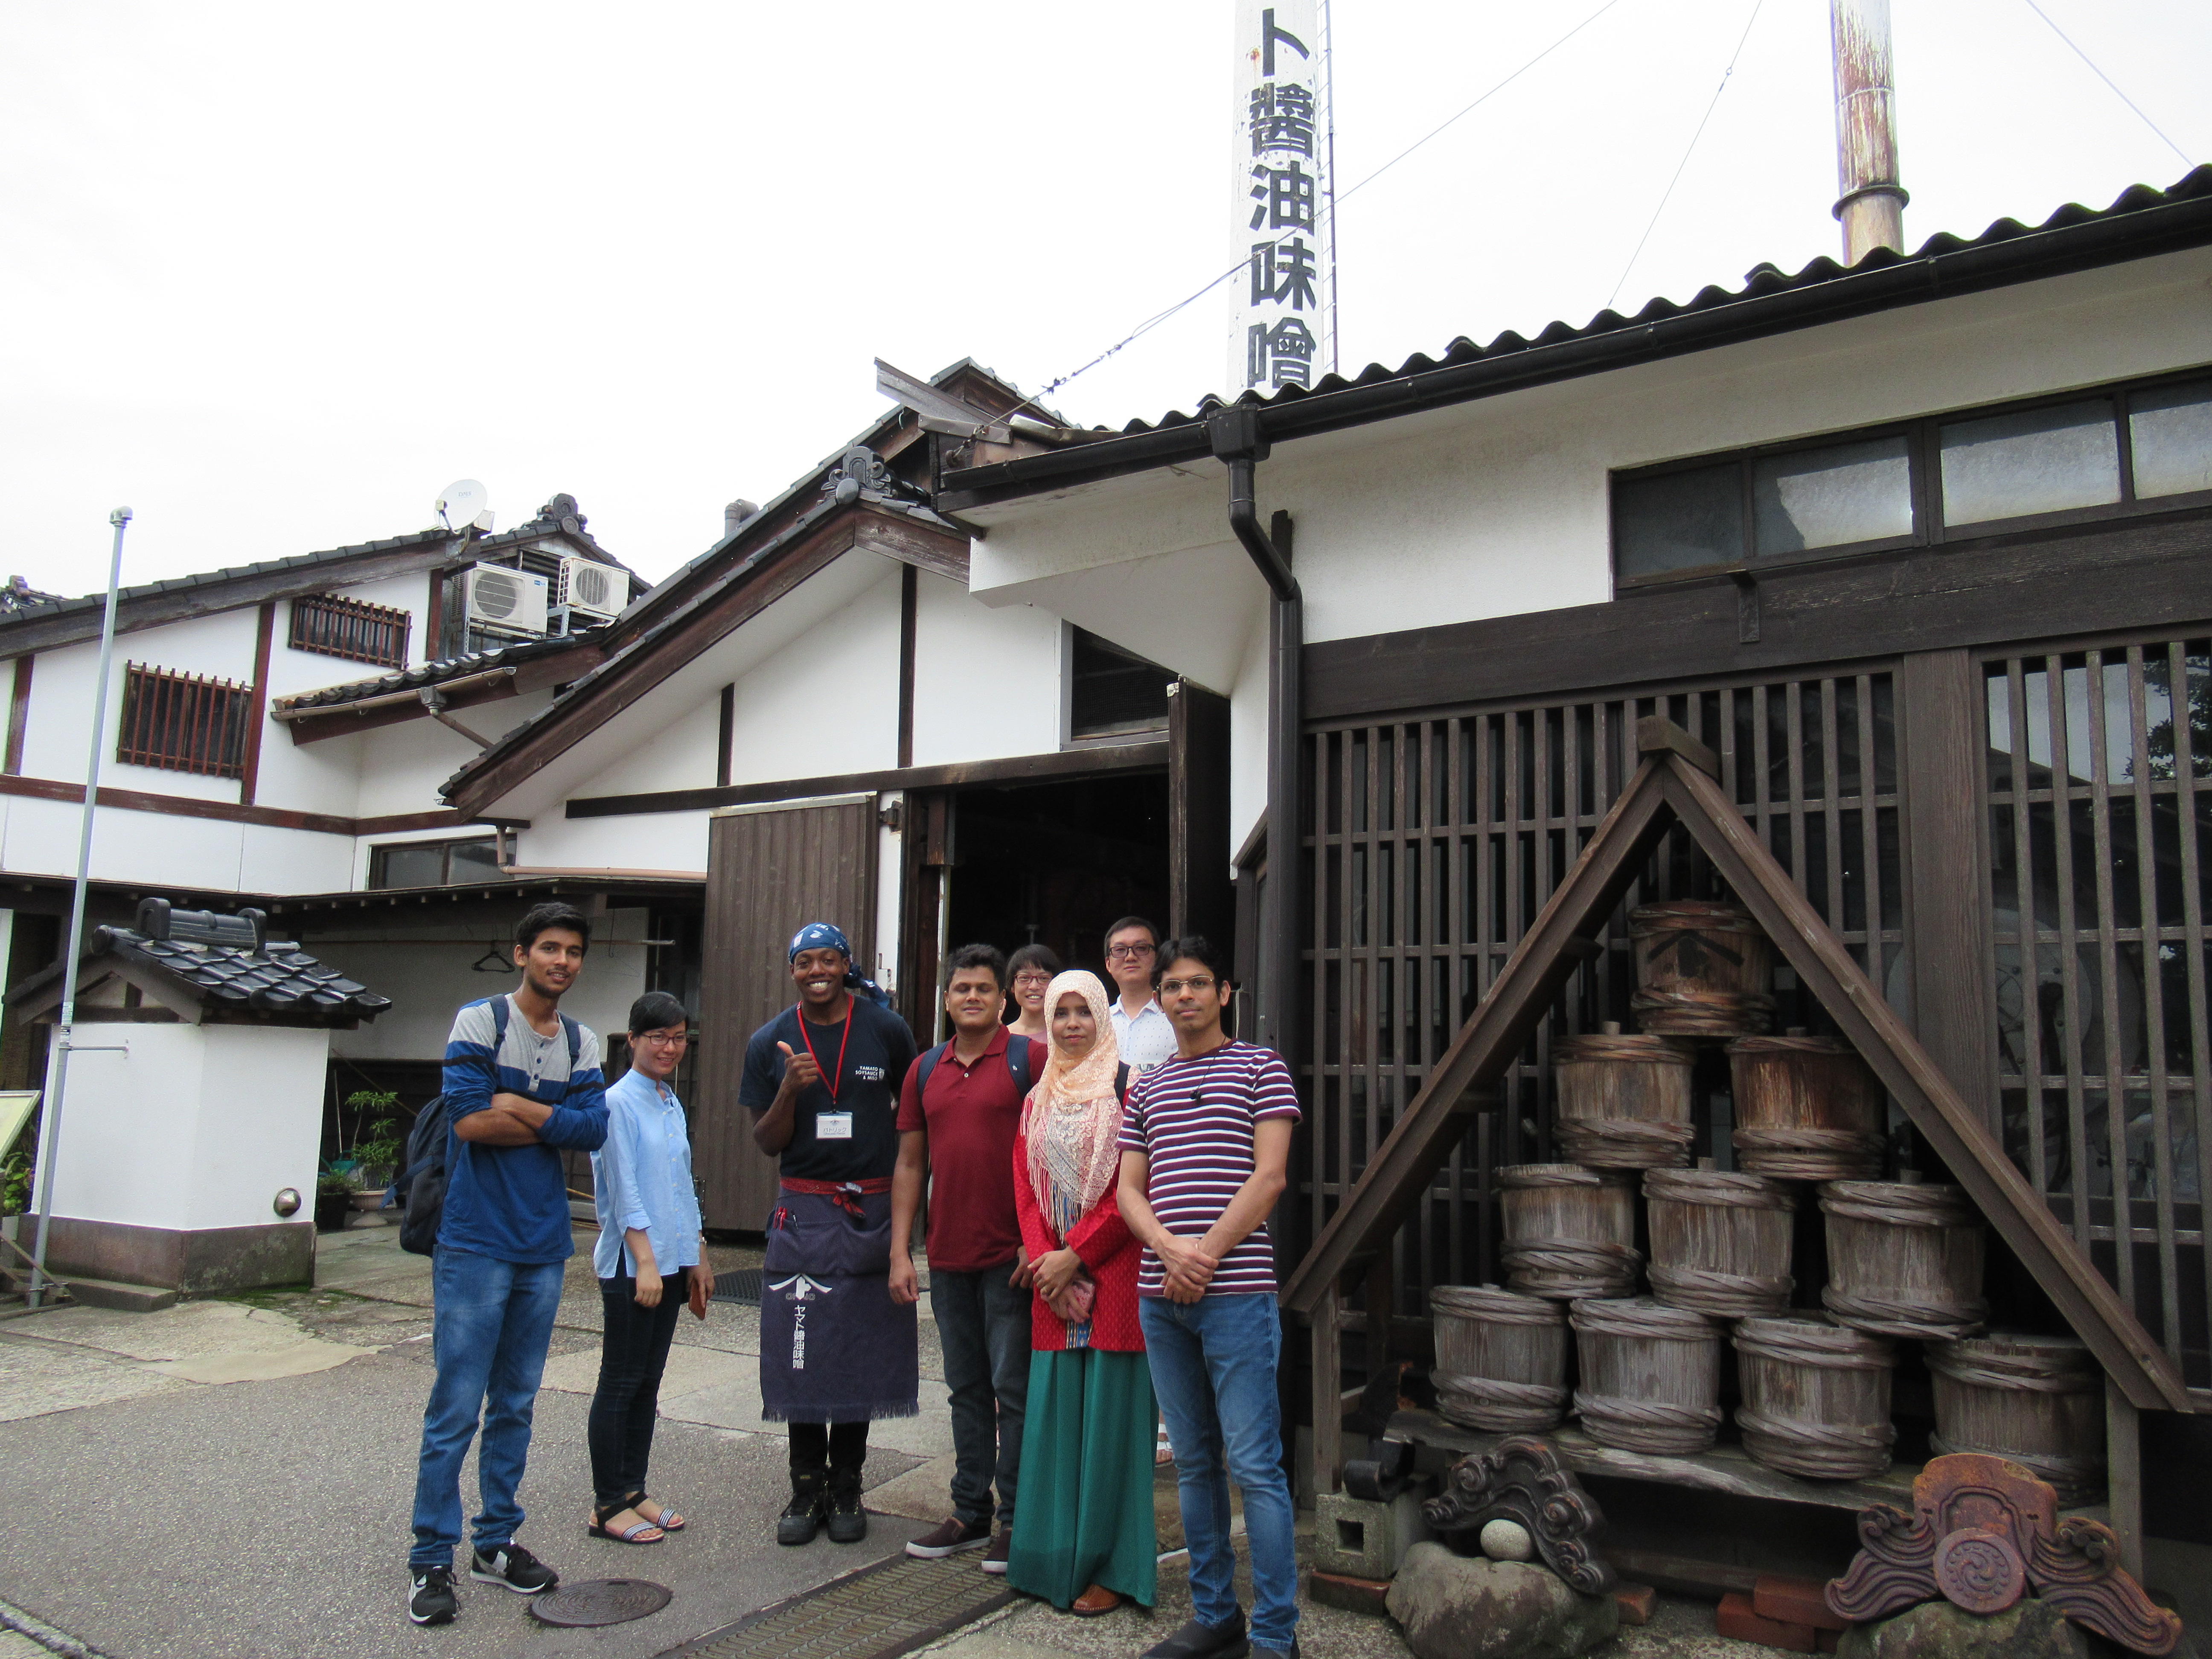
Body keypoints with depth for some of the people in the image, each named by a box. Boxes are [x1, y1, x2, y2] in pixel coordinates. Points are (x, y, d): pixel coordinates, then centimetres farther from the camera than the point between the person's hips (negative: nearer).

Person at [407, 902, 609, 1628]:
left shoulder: (582, 1043, 9)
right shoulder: (479, 1021, -5)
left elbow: (595, 1130, -4)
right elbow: (469, 1120, -16)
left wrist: (518, 1106, -11)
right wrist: (556, 1122, -6)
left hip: (544, 1247, 5)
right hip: (476, 1241, -5)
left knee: (516, 1405, 13)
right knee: (456, 1409, -2)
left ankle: (497, 1542, 25)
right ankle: (432, 1559, 10)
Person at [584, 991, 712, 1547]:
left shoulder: (672, 1105, 13)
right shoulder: (618, 1104, -10)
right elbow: (624, 1191, -14)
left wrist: (698, 1259, 17)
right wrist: (645, 1262, -17)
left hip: (671, 1261, 8)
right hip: (630, 1265, -8)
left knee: (649, 1382, 13)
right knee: (620, 1385, 0)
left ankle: (634, 1490, 23)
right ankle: (608, 1505, 9)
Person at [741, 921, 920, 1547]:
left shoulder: (886, 1030, -2)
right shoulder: (770, 1043, 1)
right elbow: (767, 1143, 2)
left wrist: (899, 1176, 3)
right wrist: (790, 1090, -16)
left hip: (873, 1211, 0)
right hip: (804, 1213, 1)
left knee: (862, 1355, 7)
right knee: (803, 1358, 2)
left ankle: (846, 1487, 22)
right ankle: (807, 1488, 18)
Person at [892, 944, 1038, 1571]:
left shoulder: (1030, 1058, -6)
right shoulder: (926, 1070, 10)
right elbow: (910, 1163, 12)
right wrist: (900, 1253, 7)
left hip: (1011, 1255, -5)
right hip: (948, 1258, 5)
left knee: (1014, 1389, 2)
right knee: (966, 1388, 15)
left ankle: (1017, 1521, 14)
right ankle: (970, 1513, 27)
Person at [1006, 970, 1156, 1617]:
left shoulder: (1126, 1085, -4)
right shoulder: (1038, 1098, 14)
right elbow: (1026, 1187, 9)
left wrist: (1075, 1256, -11)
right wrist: (1044, 1260, -5)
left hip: (1113, 1271, -5)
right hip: (1054, 1277, 5)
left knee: (1109, 1416, 0)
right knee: (1053, 1416, 8)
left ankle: (1112, 1569, 11)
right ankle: (1054, 1560, 20)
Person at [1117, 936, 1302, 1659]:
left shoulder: (1260, 1068, 3)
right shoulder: (1146, 1088, 16)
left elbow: (1269, 1176, -5)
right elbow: (1129, 1190, 11)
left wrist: (1208, 1254, -12)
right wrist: (1170, 1248, -8)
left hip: (1237, 1291, -5)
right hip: (1160, 1294, 5)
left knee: (1254, 1465, -3)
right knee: (1194, 1462, 12)